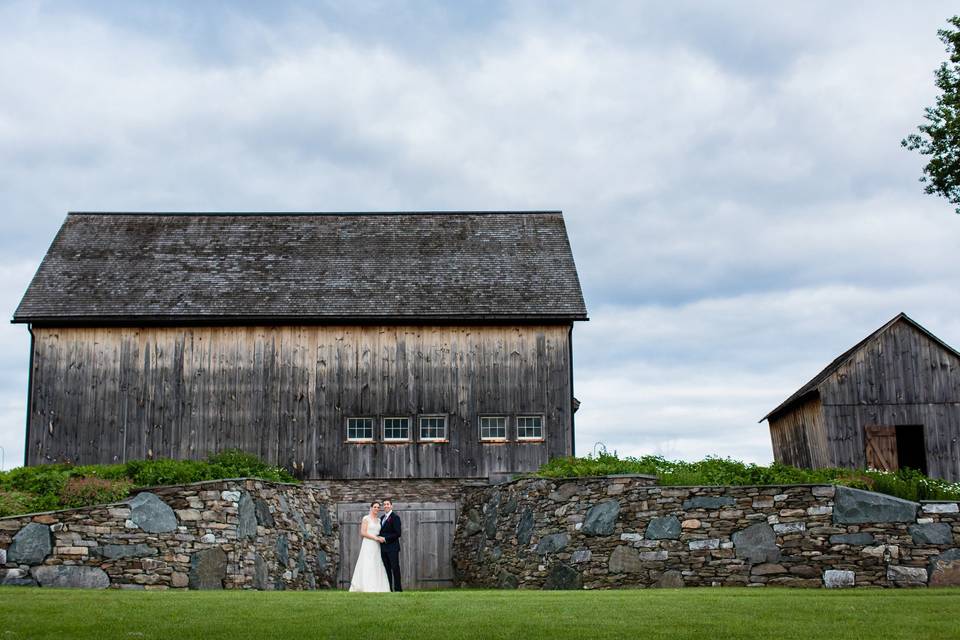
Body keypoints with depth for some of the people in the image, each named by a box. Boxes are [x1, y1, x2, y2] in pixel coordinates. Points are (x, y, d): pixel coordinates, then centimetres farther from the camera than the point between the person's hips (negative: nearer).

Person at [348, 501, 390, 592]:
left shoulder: (379, 520, 17)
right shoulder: (366, 518, -2)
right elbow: (363, 533, -10)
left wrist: (380, 538, -1)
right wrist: (375, 538, -14)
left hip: (376, 546, 6)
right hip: (368, 545, -6)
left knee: (377, 567, 1)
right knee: (368, 566, -9)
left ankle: (377, 587, 0)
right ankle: (368, 588, -11)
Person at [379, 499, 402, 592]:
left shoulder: (395, 517, -8)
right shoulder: (382, 518, 17)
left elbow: (397, 533, -13)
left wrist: (385, 538, -15)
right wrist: (380, 538, 3)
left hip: (392, 548, -7)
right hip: (384, 548, 7)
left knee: (395, 568, -5)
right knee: (387, 569, 8)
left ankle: (398, 589, -2)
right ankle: (388, 589, 10)